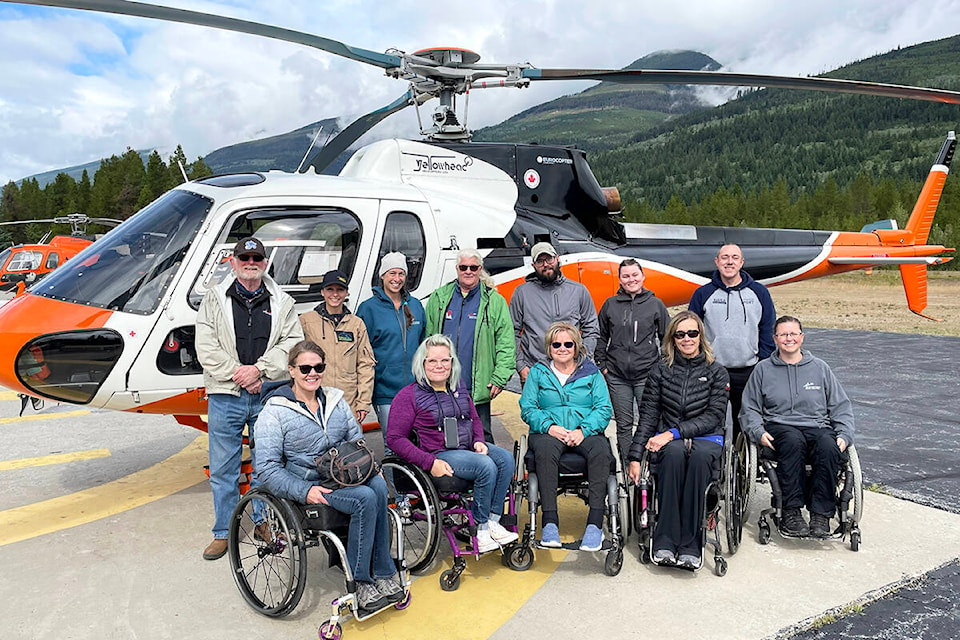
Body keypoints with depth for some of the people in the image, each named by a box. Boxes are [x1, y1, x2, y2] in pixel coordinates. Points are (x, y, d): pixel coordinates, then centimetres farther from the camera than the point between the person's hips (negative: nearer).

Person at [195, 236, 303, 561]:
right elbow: (206, 348, -2)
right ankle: (224, 532, 18)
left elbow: (292, 343, -2)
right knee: (223, 468, 5)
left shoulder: (282, 303, 8)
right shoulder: (215, 300, 6)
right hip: (225, 395, 0)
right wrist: (237, 373, -13)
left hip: (268, 396, 1)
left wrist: (259, 369, -15)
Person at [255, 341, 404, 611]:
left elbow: (357, 441, 20)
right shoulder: (275, 411, -3)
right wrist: (305, 491, -21)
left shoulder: (335, 400, 14)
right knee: (365, 498, -30)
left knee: (379, 485, -29)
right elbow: (266, 468, -9)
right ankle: (360, 581, -19)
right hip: (309, 485, -5)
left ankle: (382, 575, -21)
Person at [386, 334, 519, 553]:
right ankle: (479, 528, -12)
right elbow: (395, 438, -10)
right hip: (439, 455, -7)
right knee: (486, 466, -28)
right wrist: (430, 462, -19)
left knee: (505, 458, -18)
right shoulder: (409, 395, -6)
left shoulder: (459, 388, 13)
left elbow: (475, 419, 25)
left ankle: (493, 521, -12)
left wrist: (479, 441, 2)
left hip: (468, 448, 7)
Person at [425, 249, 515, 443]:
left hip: (478, 389, -2)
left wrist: (500, 378, -7)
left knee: (481, 437, 6)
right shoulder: (439, 298, 10)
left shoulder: (494, 301, 5)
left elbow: (506, 343, 0)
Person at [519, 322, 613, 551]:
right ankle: (550, 522, -35)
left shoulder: (591, 373, 14)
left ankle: (595, 523, -33)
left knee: (600, 450, -33)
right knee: (546, 449, -36)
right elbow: (527, 408, 5)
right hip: (548, 432, 0)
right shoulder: (538, 372, 14)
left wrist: (583, 430, -14)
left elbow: (604, 408, 4)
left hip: (585, 432, 1)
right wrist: (549, 427, -14)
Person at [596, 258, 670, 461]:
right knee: (623, 424, 8)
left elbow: (666, 337, 9)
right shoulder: (610, 304, 7)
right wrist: (602, 365, 8)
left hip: (647, 375, -2)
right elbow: (601, 337, 14)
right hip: (617, 376, 2)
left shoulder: (655, 304, 4)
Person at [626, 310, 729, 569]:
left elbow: (714, 416, -2)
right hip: (668, 441, 0)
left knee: (699, 455, -36)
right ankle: (664, 541, -33)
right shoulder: (660, 372, 10)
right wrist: (635, 457, -6)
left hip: (707, 439, 0)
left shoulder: (716, 372, 8)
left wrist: (674, 432, -14)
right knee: (675, 452, -36)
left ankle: (689, 545, -32)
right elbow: (647, 417, 5)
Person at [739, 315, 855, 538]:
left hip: (818, 427, 2)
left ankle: (820, 515, -27)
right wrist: (758, 432, -7)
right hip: (779, 427, -1)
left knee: (829, 446, -34)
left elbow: (841, 407, 17)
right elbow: (749, 409, 12)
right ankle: (791, 513, -32)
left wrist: (844, 435, 1)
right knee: (793, 441, -37)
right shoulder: (763, 369, 13)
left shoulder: (820, 368, 17)